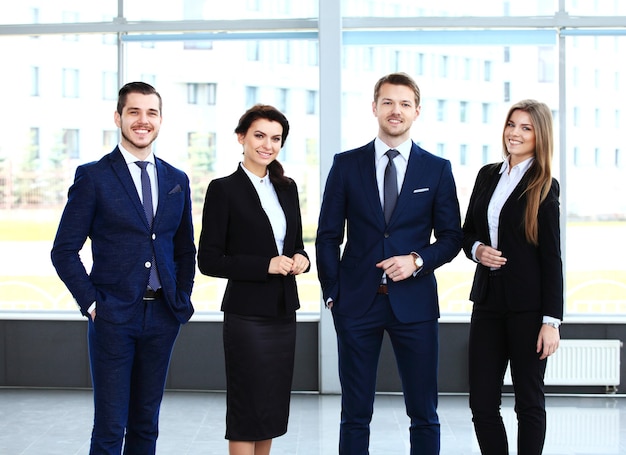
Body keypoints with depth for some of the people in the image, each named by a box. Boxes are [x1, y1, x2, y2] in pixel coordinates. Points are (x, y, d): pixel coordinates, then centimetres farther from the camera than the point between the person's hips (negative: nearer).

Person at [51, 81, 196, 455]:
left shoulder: (177, 181, 11)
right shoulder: (93, 177, -2)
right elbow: (64, 250, -3)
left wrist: (183, 299, 8)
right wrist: (91, 302, -9)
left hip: (163, 316, 4)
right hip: (114, 316, -4)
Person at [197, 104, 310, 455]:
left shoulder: (287, 188, 10)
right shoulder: (224, 189, -7)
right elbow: (209, 260, -10)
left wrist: (301, 258, -5)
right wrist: (265, 266, -18)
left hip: (284, 311, 6)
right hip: (247, 314, -6)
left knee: (272, 410, 12)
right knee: (247, 411, 0)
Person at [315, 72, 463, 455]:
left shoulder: (437, 169, 5)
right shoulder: (346, 164, 5)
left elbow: (451, 236, 7)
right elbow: (328, 236, 6)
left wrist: (417, 261, -11)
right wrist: (332, 293, -1)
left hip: (414, 303, 0)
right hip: (357, 303, 0)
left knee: (424, 415, 6)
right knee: (355, 415, 7)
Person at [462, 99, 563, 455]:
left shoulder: (544, 187, -5)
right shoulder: (488, 176, 10)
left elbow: (552, 258, -7)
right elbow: (467, 233, 18)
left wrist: (552, 320, -11)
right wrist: (477, 249, -6)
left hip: (528, 305, -5)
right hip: (488, 301, 5)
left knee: (529, 400, 6)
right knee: (482, 402, 5)